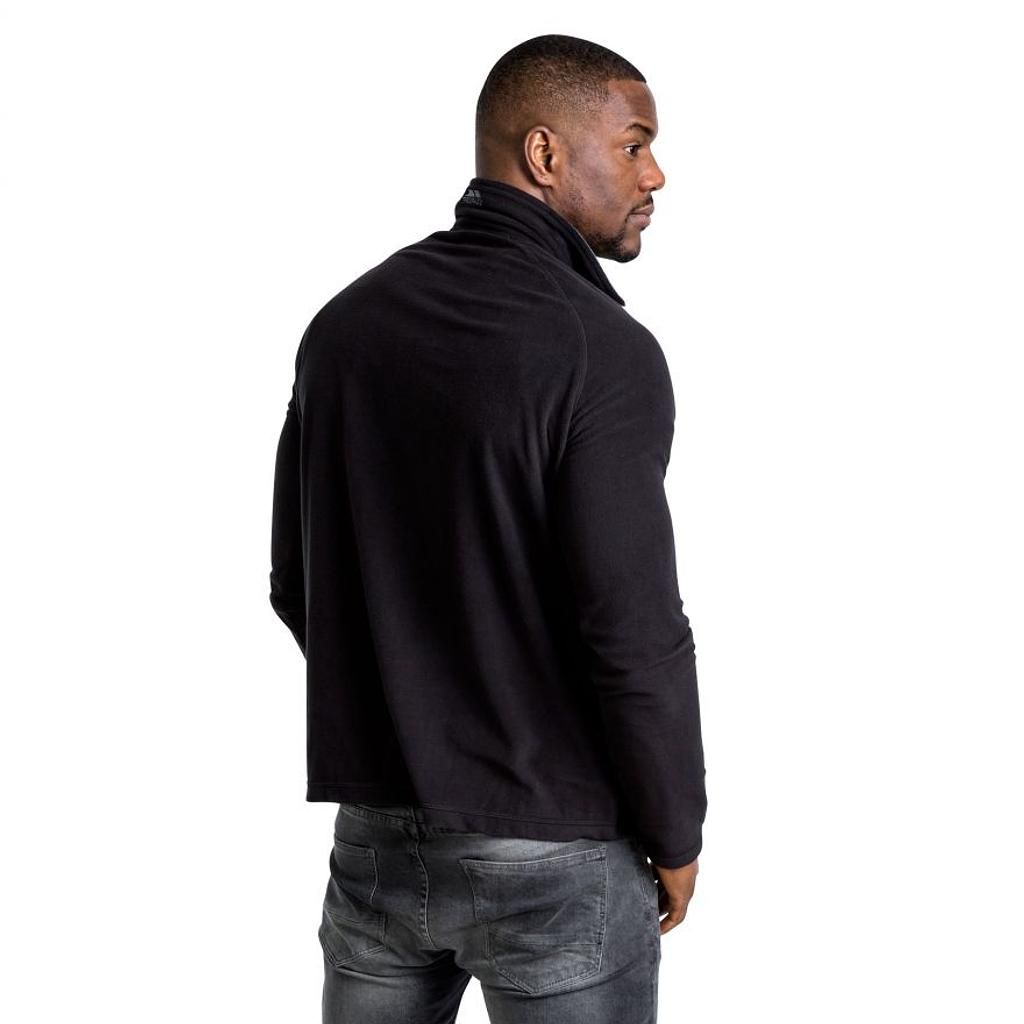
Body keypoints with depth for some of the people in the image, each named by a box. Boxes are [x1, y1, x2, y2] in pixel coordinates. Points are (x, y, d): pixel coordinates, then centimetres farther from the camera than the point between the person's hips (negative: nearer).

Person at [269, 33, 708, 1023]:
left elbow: (296, 585, 8)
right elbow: (633, 633, -19)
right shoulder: (602, 352, -17)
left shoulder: (346, 321, 3)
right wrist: (676, 834, -4)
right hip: (552, 850, -6)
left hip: (377, 829, 6)